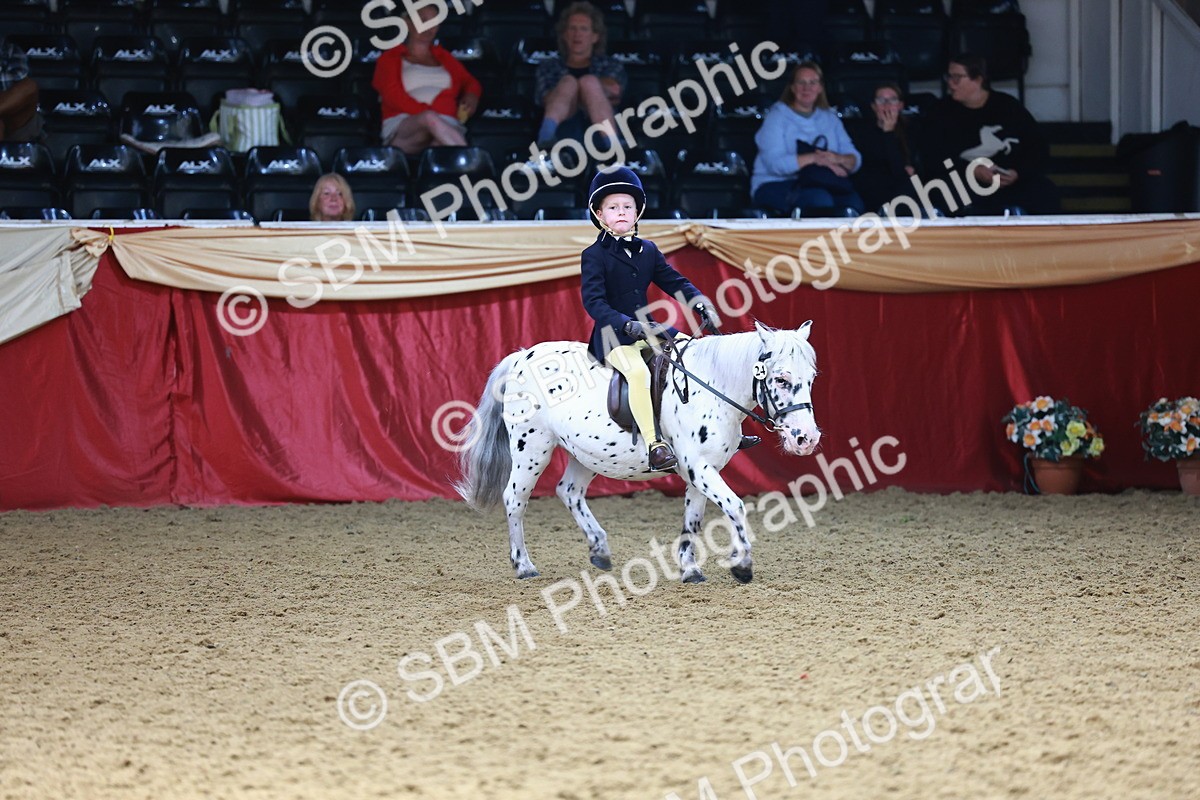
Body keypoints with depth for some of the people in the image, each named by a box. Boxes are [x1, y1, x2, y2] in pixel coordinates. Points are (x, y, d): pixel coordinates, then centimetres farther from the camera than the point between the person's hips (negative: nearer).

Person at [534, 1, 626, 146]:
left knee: (589, 81, -26)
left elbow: (614, 89, 7)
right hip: (563, 127, 0)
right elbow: (547, 100, 8)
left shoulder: (610, 65, 31)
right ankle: (546, 135, -62)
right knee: (569, 81, -26)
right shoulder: (549, 67, 30)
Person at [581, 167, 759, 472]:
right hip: (613, 333, -7)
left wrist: (701, 304, -8)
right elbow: (593, 301, -17)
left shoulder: (648, 250, 13)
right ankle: (655, 446, -38)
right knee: (638, 372, -35)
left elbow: (674, 282, 11)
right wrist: (627, 325, -31)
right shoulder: (594, 256, -7)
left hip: (647, 327, 7)